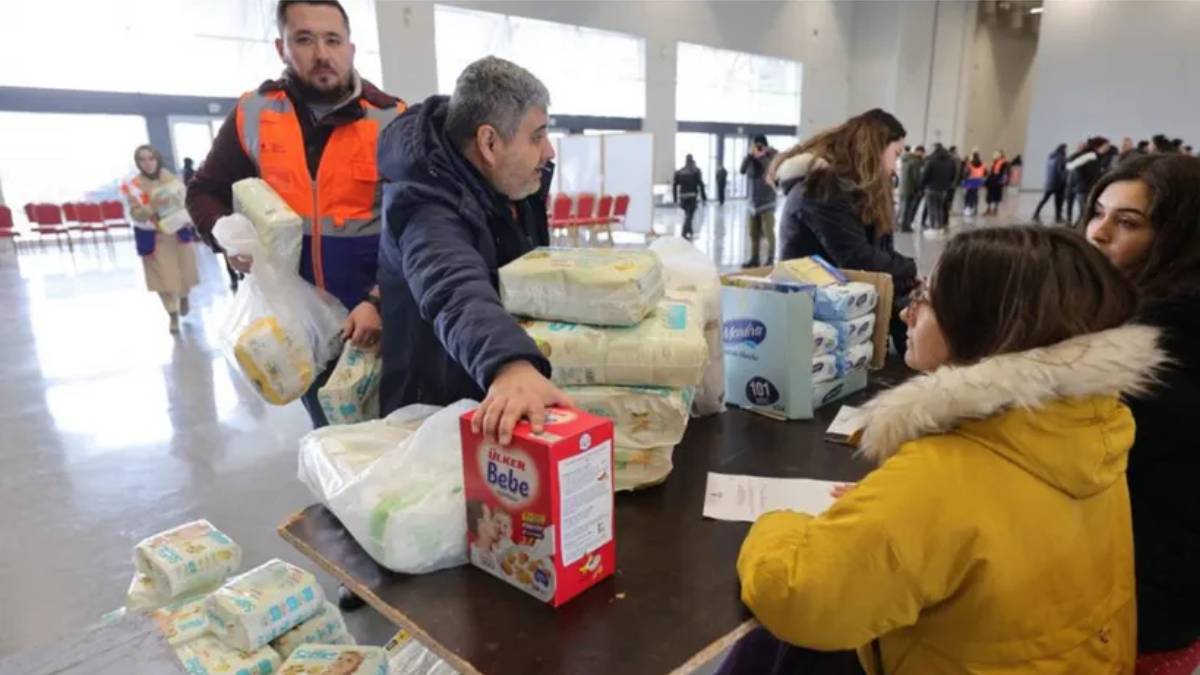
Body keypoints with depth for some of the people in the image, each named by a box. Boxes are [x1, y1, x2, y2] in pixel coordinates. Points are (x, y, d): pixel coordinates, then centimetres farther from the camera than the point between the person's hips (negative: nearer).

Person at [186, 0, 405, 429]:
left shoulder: (390, 120, -9)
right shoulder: (253, 114, 0)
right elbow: (205, 192, 12)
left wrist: (380, 301, -24)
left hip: (376, 310, -3)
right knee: (329, 433, 20)